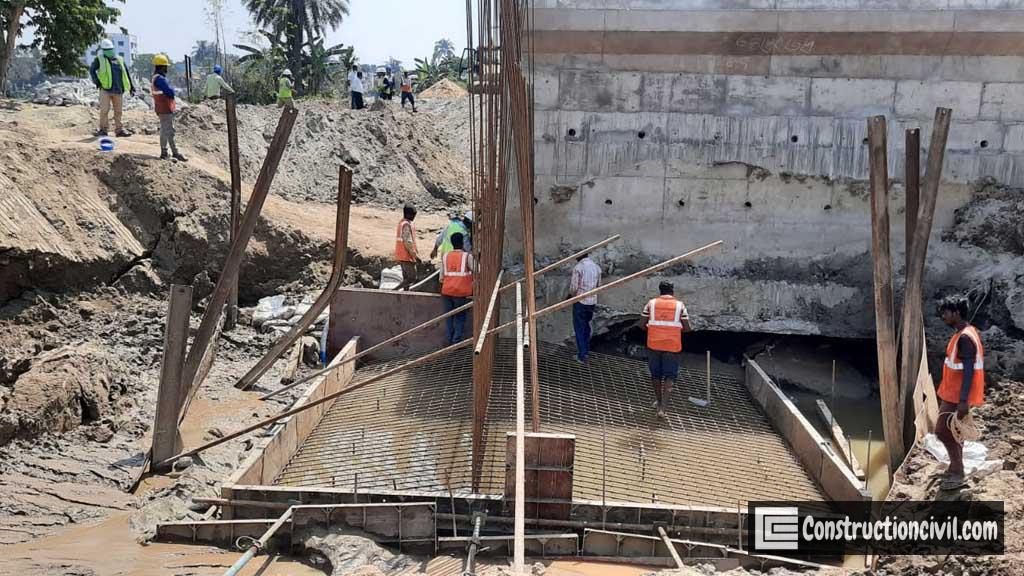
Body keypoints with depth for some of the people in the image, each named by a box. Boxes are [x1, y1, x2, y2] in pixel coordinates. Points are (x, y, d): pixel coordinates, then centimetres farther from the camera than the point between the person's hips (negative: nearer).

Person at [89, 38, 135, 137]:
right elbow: (92, 70, 4)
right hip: (105, 89, -3)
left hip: (118, 90, 3)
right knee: (104, 110, -3)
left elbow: (126, 74, 19)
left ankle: (119, 130, 13)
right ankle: (103, 129, 5)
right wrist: (97, 82, -9)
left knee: (118, 111, 6)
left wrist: (131, 87, 17)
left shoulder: (120, 60, 15)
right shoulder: (99, 59, 7)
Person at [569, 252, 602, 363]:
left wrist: (572, 294, 8)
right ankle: (586, 350, 30)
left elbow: (573, 288, -13)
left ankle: (582, 356, 3)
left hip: (581, 301, -6)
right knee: (586, 325, 23)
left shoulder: (578, 268, -15)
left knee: (579, 328, 3)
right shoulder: (597, 267, 4)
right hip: (593, 301, 6)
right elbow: (598, 284, 12)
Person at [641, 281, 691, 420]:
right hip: (672, 345, -1)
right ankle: (663, 408, -7)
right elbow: (687, 328, 1)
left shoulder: (651, 303, 3)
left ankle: (658, 401, 34)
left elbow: (643, 325, 3)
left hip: (654, 344, 1)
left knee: (655, 373, 18)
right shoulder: (679, 305, 1)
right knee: (669, 376, 4)